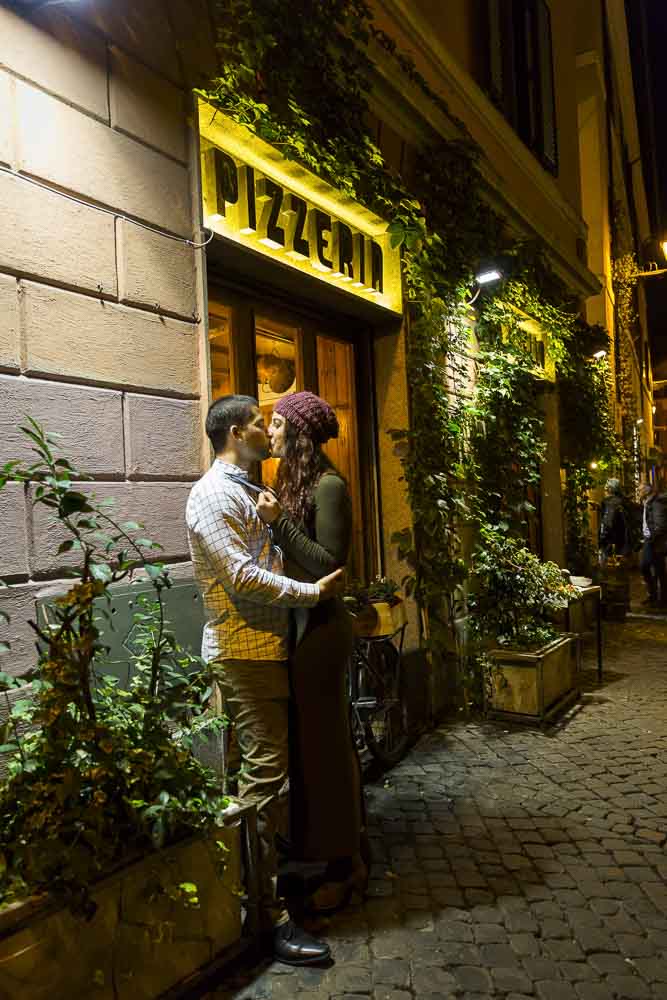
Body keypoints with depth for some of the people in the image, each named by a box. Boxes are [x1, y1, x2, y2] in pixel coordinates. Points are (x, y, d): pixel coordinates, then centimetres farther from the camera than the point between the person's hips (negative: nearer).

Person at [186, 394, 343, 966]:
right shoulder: (214, 494, -14)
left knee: (272, 765, 19)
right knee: (264, 773, -7)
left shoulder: (245, 491, 18)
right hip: (243, 651, -10)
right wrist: (313, 592, -17)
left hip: (265, 645, 10)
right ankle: (269, 914, 0)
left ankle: (278, 862, 34)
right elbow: (242, 576, -22)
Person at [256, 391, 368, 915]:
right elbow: (291, 558, 10)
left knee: (323, 743, 2)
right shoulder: (293, 481, 11)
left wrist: (280, 523, -22)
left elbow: (331, 566, -20)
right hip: (302, 624, 9)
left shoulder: (328, 486, -14)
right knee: (319, 740, 17)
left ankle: (343, 869, 19)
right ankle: (350, 856, 34)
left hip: (320, 628, -9)